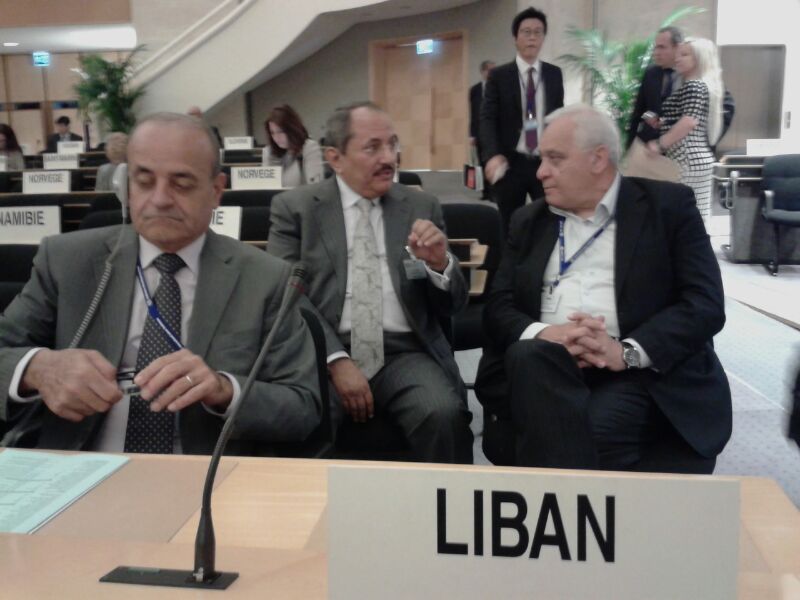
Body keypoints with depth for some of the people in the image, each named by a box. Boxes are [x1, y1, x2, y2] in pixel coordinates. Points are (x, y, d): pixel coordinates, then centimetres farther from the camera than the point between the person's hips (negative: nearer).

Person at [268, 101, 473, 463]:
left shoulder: (422, 207, 11)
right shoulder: (294, 208, 6)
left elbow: (451, 306, 12)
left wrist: (439, 263, -10)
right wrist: (336, 360, -17)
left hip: (405, 354, 2)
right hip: (322, 354, -1)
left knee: (444, 414, -27)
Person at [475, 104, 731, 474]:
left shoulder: (669, 206, 7)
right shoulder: (529, 221, 18)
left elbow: (705, 303, -3)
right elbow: (498, 307, 9)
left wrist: (628, 351, -18)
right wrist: (542, 333, -14)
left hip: (639, 373, -3)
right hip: (546, 365, 4)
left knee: (594, 429, -34)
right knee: (529, 354, -31)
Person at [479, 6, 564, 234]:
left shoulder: (554, 74, 10)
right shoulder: (498, 75, 1)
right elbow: (487, 118, -6)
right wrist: (493, 155, -22)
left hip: (546, 162, 2)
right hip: (510, 163, -2)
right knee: (511, 227, 6)